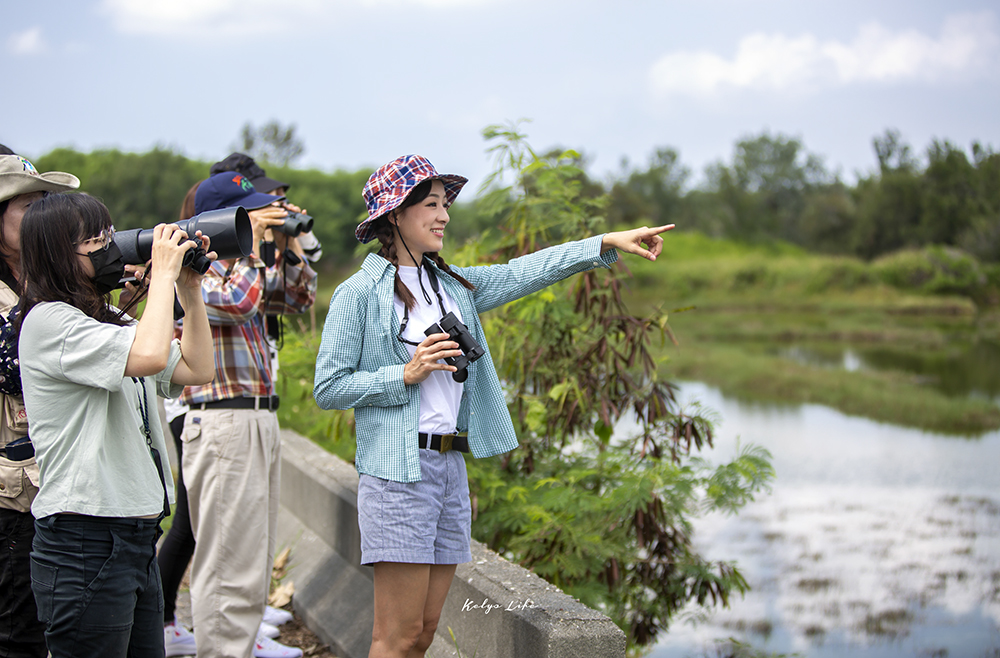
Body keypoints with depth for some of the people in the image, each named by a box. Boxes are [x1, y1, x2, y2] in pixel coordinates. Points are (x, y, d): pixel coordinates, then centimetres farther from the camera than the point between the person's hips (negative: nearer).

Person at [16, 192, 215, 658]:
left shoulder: (112, 322, 17)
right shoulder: (48, 321, -13)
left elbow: (196, 369, 16)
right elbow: (150, 355, -27)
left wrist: (189, 288, 10)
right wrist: (163, 274, -15)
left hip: (136, 541, 9)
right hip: (84, 544, -9)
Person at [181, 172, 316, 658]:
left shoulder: (242, 266, 15)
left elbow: (299, 298, 24)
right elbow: (237, 303, -28)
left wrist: (288, 245, 11)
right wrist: (249, 241, -16)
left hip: (259, 420, 10)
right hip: (224, 422, -10)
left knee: (253, 550, 17)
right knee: (229, 556, -8)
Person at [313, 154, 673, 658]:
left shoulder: (452, 285, 16)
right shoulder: (359, 293, -4)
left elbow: (524, 274, 10)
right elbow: (327, 387, -6)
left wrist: (608, 242, 2)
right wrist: (407, 374, -14)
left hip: (451, 465, 7)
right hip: (397, 470, -7)